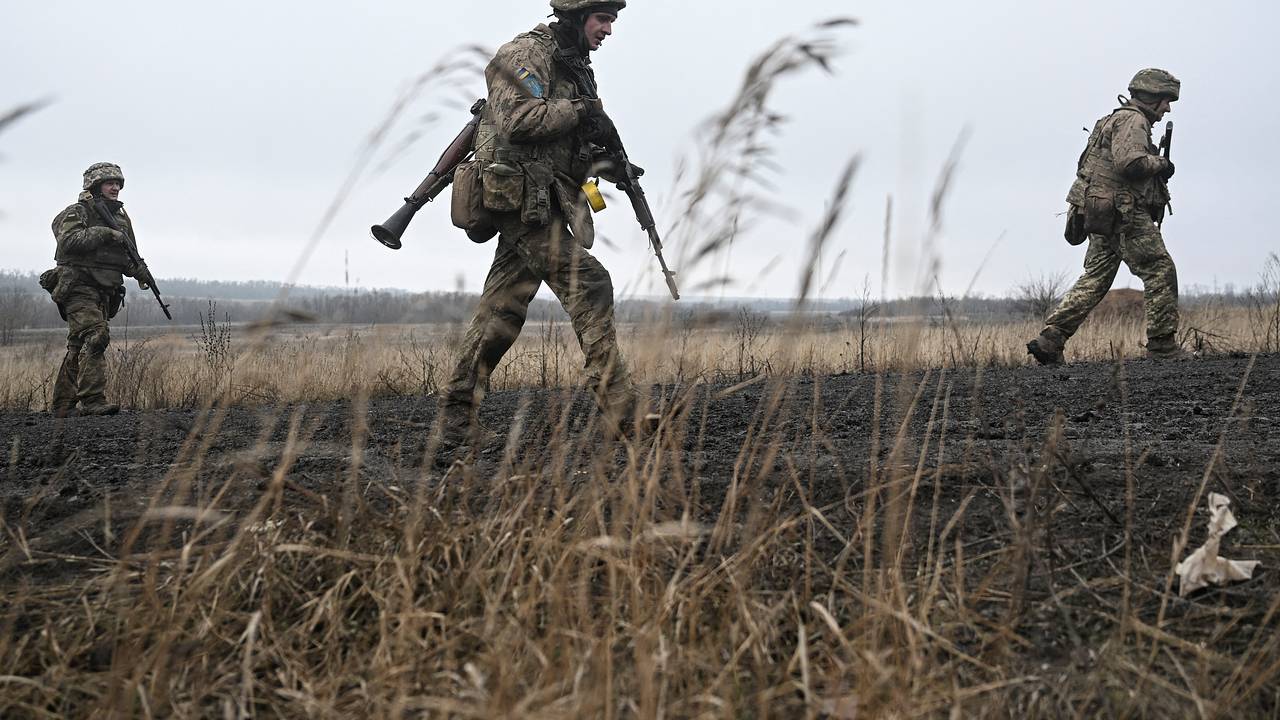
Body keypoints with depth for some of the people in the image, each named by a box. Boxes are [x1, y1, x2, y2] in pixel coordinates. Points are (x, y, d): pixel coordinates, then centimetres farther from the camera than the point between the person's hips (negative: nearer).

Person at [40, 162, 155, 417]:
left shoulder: (122, 218, 19)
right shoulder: (77, 213, -3)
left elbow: (129, 257, 23)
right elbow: (68, 240, -21)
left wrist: (140, 271, 3)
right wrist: (104, 233, -22)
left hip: (105, 293, 8)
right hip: (79, 288, -8)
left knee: (79, 348, 10)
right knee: (95, 336, -22)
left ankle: (63, 406, 15)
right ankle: (93, 400, -27)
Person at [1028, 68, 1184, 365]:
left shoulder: (1117, 119, 24)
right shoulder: (1133, 120, -9)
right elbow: (1129, 162, -25)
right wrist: (1160, 165, -9)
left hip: (1103, 216, 10)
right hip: (1125, 215, -10)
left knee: (1095, 279, 8)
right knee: (1160, 272, -5)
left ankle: (1050, 340, 0)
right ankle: (1162, 345, -3)